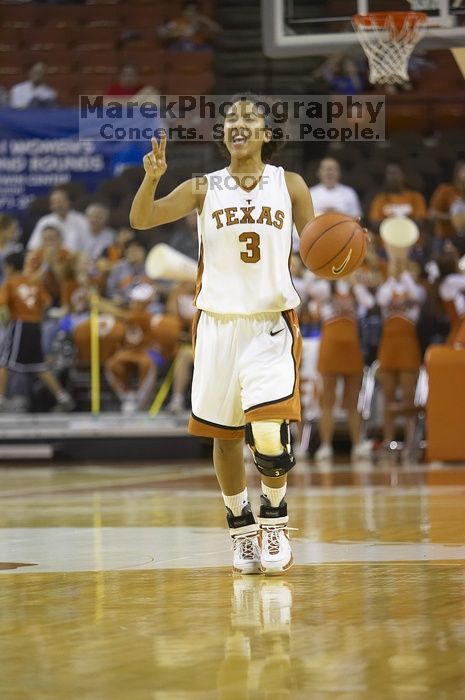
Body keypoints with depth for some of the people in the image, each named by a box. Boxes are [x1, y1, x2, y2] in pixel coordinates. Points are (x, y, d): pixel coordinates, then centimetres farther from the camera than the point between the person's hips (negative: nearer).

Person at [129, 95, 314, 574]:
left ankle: (274, 518, 7)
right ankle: (240, 527, 25)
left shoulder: (290, 185, 5)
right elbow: (140, 219, -5)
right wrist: (152, 177, -23)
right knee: (224, 435, 6)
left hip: (272, 324, -2)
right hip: (218, 323, 2)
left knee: (268, 433, -17)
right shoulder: (204, 189, 5)